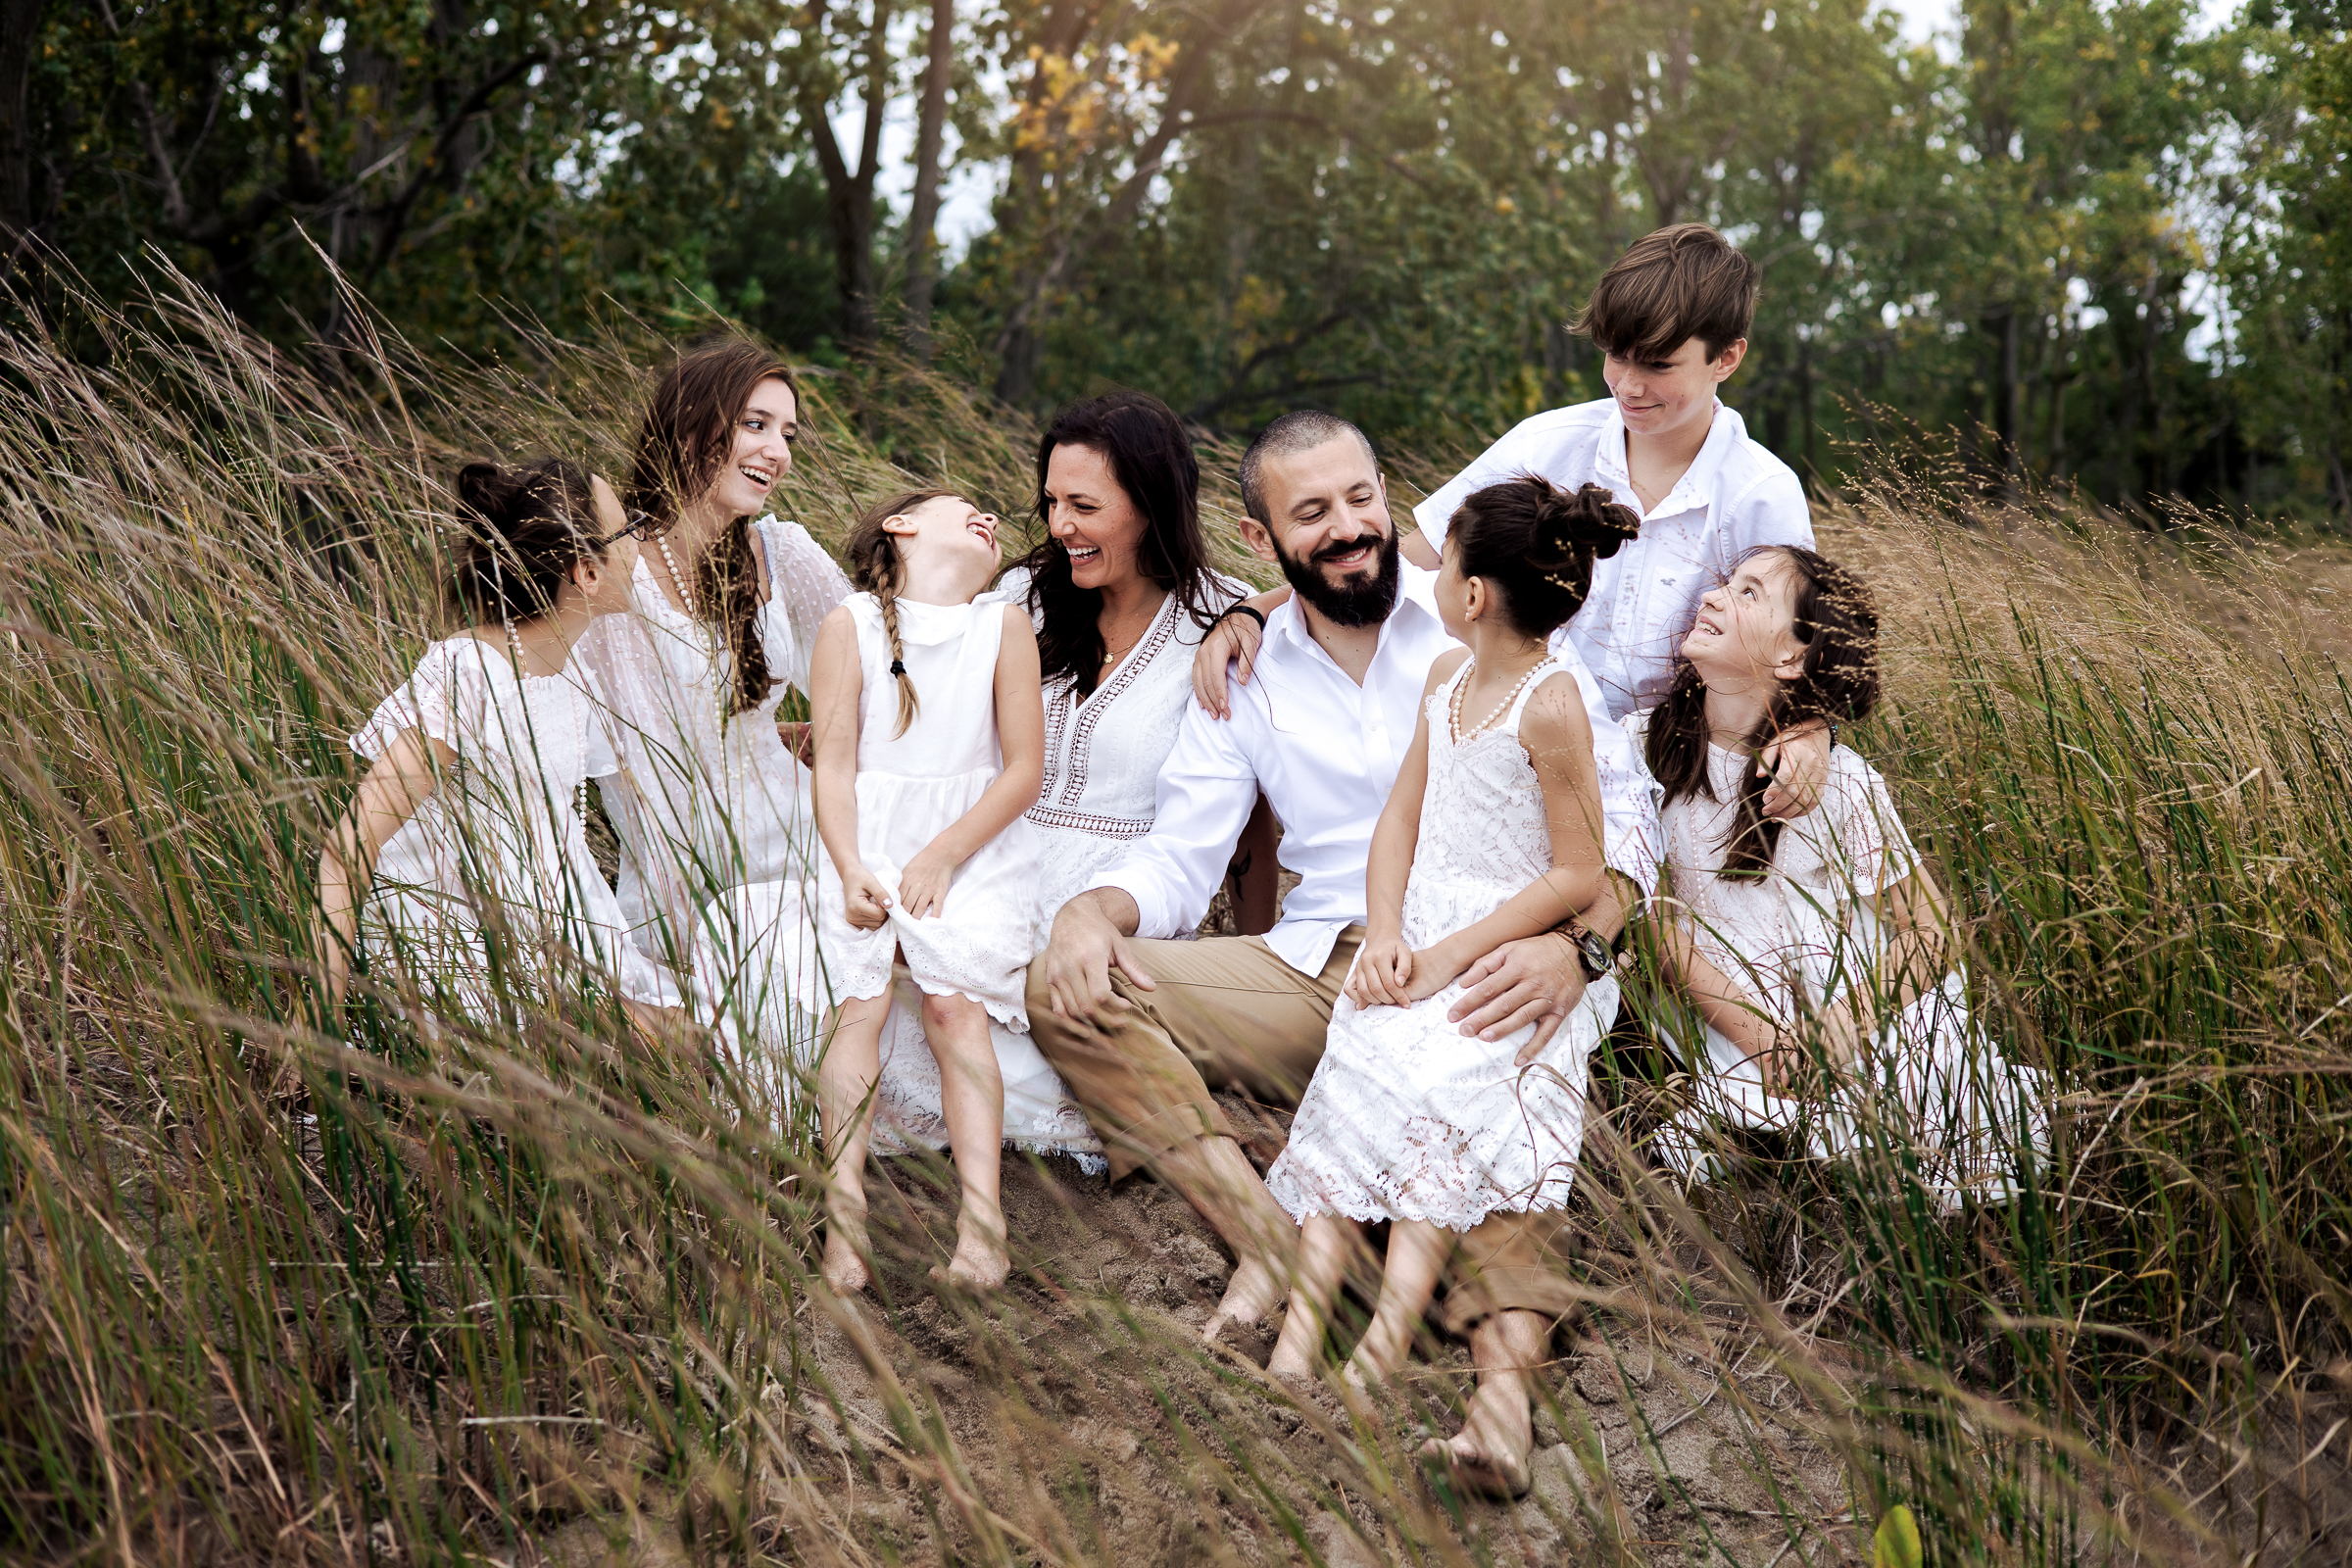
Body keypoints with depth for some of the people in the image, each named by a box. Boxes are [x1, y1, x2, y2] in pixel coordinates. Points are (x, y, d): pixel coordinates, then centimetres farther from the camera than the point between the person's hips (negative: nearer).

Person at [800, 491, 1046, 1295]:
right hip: (866, 845, 0)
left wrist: (942, 856, -10)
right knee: (861, 1001, -15)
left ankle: (981, 1212, -21)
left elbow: (1024, 770, -1)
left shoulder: (1004, 628, 3)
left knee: (955, 1004, -16)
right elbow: (834, 762, -2)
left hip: (971, 850, 0)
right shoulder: (849, 626, 1)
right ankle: (845, 1206, -19)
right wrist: (850, 869, -15)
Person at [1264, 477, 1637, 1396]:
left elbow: (1578, 878, -13)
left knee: (1439, 1085, -29)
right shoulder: (1447, 676, 13)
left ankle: (1385, 1341, -35)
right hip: (1423, 936, 6)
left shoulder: (1550, 706, -12)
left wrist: (1451, 956, -16)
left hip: (1518, 950, -6)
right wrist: (1385, 933, -2)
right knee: (1360, 1071, -17)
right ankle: (1300, 1326, -28)